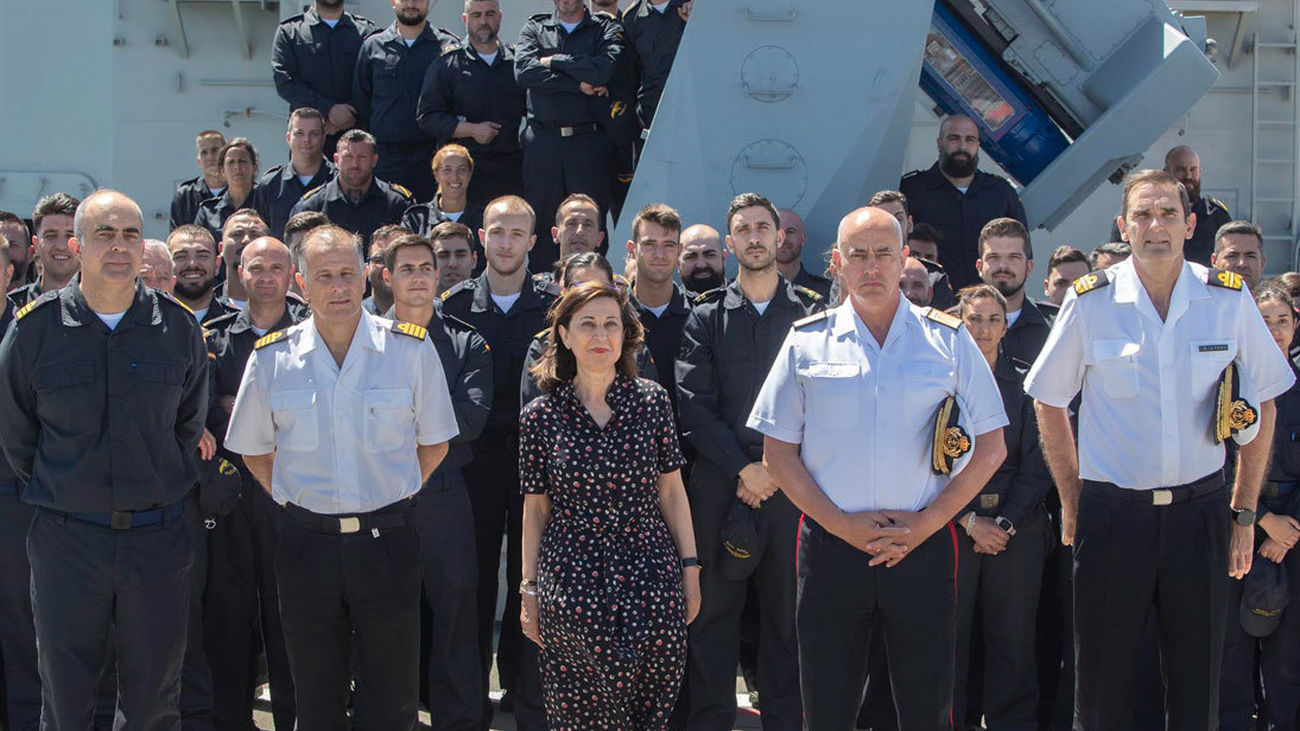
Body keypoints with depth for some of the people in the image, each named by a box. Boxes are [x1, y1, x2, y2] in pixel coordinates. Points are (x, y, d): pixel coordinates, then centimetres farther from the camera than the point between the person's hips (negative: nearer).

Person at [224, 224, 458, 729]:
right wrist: (294, 501, 6)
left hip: (388, 541, -1)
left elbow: (434, 444, 7)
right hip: (307, 547, 1)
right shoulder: (271, 358, 1)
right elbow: (253, 450, 13)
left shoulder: (411, 349, -3)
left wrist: (393, 499, 5)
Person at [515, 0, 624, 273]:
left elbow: (605, 69, -13)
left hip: (589, 141, -1)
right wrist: (578, 84, -10)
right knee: (542, 222, 3)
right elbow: (524, 70, -6)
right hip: (542, 141, 1)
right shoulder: (535, 28, 13)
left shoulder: (606, 29, 8)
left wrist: (555, 61, -5)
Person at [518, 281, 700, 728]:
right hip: (572, 586, -1)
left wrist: (690, 569, 6)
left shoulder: (652, 401, 3)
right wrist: (529, 591, 7)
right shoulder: (541, 415, 1)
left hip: (650, 580, 1)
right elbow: (536, 508, 6)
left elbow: (671, 490, 7)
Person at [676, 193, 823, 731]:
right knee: (714, 610, 2)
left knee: (787, 611, 3)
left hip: (790, 484, 0)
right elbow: (694, 405, 1)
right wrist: (744, 469, -8)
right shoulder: (706, 318, 9)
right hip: (720, 484, 0)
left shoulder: (810, 313, 8)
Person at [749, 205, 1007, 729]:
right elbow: (777, 455, 5)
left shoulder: (949, 340, 5)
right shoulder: (806, 343, 5)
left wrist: (925, 523, -5)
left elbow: (990, 449, 6)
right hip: (832, 546, 0)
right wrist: (843, 524, -6)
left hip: (922, 546, 0)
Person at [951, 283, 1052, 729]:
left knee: (1013, 640, 3)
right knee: (952, 637, -1)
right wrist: (969, 520, -9)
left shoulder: (1024, 383, 7)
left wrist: (1006, 522, -7)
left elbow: (1036, 463, 4)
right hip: (953, 523, -1)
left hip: (1017, 527, 1)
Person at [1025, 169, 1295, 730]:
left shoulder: (1228, 298, 0)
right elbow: (1049, 401, 7)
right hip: (1111, 511, -1)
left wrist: (1244, 513, 6)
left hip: (1200, 511, 1)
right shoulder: (1090, 302, -3)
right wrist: (1072, 503, 4)